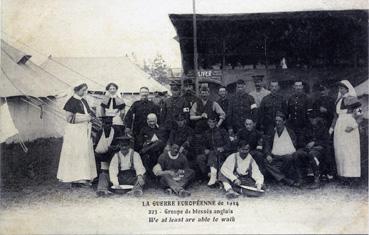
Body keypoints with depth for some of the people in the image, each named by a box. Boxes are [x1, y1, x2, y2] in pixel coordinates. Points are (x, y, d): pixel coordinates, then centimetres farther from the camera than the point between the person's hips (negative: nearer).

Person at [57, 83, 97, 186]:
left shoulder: (84, 101, 13)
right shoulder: (71, 102, -9)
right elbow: (69, 118, -14)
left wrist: (90, 116, 0)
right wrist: (85, 118, -18)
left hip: (85, 132, 8)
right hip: (74, 131, -8)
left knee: (85, 153, 6)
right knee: (75, 154, -6)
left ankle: (83, 178, 10)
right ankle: (75, 179, -2)